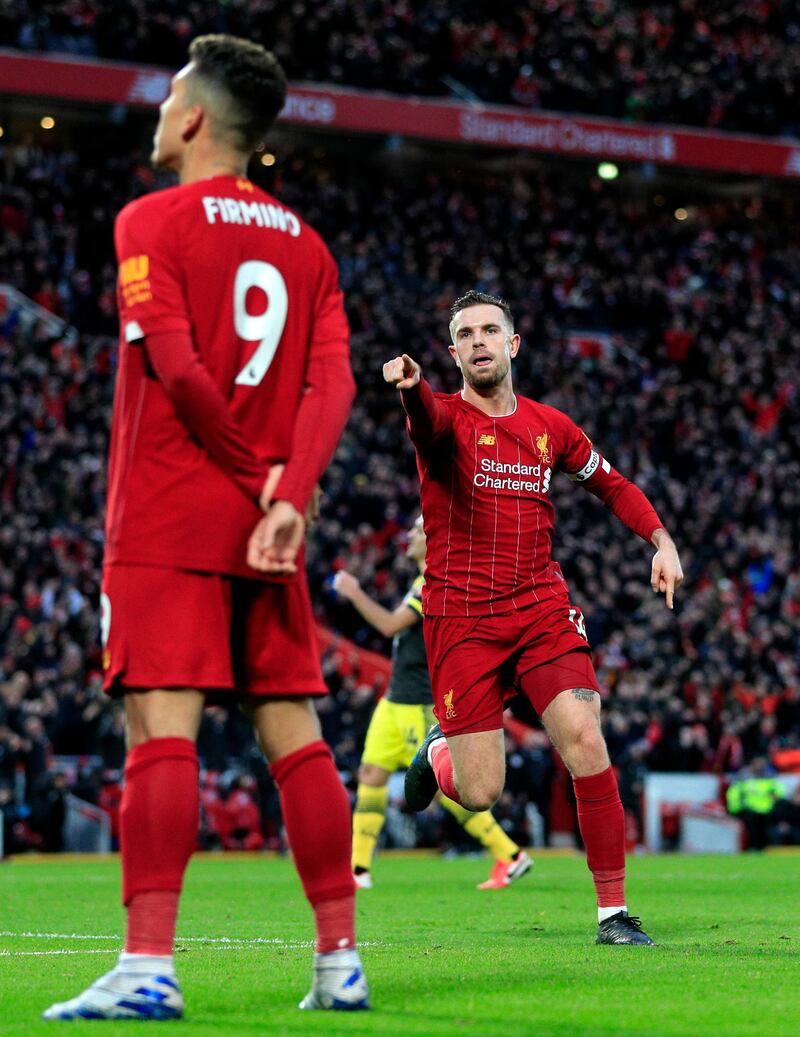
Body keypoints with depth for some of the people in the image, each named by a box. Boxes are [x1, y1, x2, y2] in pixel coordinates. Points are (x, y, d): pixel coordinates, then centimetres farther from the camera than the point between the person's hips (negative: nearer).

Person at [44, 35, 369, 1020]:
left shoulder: (151, 222, -3)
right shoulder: (304, 242, 14)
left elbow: (178, 367, -13)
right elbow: (333, 381, 1)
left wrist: (258, 478, -4)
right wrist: (288, 494, -9)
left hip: (167, 522, -6)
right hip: (263, 530, 6)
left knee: (161, 726, -10)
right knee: (293, 731, 6)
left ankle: (148, 965, -16)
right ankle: (340, 959, 6)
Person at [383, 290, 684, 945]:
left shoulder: (550, 426, 11)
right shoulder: (448, 417, -3)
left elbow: (611, 484, 26)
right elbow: (427, 420, -29)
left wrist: (661, 540, 9)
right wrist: (411, 385, -54)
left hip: (542, 607, 3)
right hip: (461, 616, -3)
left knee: (584, 738, -17)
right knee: (479, 794, -6)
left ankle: (614, 910, -6)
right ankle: (438, 753, 33)